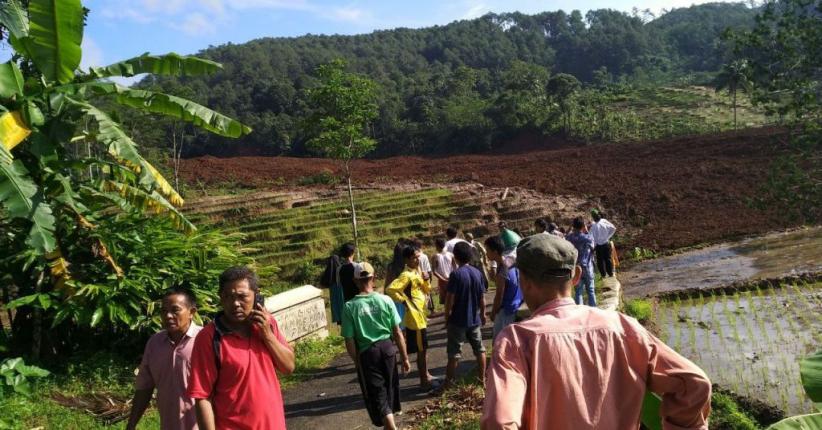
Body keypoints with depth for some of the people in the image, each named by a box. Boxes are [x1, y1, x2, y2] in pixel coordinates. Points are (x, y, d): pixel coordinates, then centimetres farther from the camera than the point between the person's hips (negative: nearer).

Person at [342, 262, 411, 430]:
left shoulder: (350, 307, -11)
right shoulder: (385, 300, -6)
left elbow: (350, 341, -9)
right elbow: (398, 332, -3)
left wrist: (357, 362, 5)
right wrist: (404, 357, 7)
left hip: (367, 353, -3)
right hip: (387, 348, 3)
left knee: (377, 394, 7)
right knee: (389, 387, 23)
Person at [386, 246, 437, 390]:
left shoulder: (417, 272, 9)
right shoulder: (406, 275, -19)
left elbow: (427, 290, 16)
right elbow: (390, 290, -29)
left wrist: (425, 280, -4)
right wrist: (404, 301, -19)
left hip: (421, 316, 9)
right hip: (415, 317, -9)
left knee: (423, 348, 19)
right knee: (421, 349, -1)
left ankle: (426, 375, 31)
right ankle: (424, 380, 10)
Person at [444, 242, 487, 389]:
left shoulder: (456, 274, -17)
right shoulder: (477, 273, -1)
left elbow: (450, 299, -16)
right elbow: (482, 297, 6)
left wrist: (446, 317, -4)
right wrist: (482, 314, 19)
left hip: (458, 320, -5)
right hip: (474, 319, 5)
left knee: (454, 353, 3)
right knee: (479, 350, 16)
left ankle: (449, 383, 10)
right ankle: (482, 379, 24)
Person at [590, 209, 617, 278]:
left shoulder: (593, 226, -24)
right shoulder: (604, 221, -11)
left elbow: (593, 238, -18)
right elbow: (613, 229, -1)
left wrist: (593, 247, -5)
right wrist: (608, 237, 6)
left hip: (599, 246, -4)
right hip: (607, 243, 4)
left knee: (600, 260, 12)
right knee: (608, 258, 18)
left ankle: (603, 275, 19)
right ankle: (611, 273, 27)